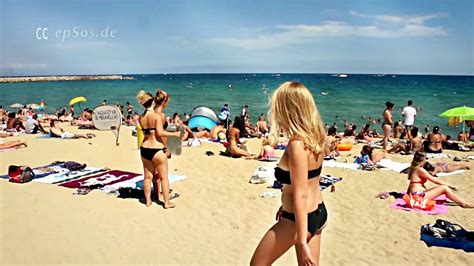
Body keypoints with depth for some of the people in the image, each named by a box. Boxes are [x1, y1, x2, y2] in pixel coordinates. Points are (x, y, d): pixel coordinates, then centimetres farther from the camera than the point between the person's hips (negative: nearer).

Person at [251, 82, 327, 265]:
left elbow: (300, 195, -26)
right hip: (318, 213, 8)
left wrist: (302, 242, -24)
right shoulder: (315, 138, 2)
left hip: (299, 218, -8)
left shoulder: (296, 145, -24)